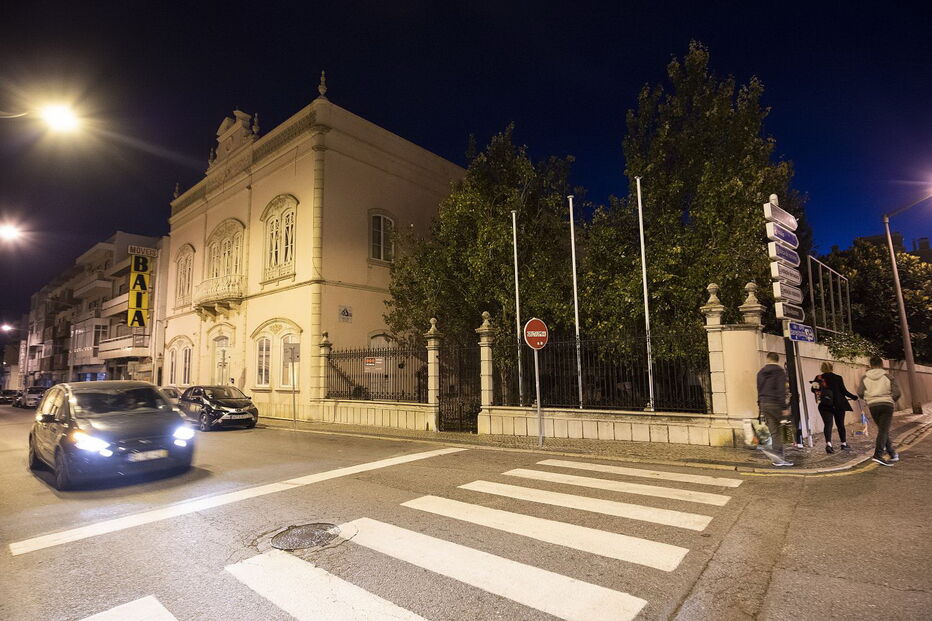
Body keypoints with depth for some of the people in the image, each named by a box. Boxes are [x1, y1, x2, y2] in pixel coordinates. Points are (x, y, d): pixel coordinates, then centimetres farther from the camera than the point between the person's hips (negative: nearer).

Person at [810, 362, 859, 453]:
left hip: (825, 405, 0)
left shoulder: (818, 378, -4)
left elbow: (813, 389, -3)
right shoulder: (838, 378, -5)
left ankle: (828, 443, -21)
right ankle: (844, 444, 25)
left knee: (828, 424, -2)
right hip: (839, 405, 0)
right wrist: (854, 397, 10)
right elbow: (843, 391, -4)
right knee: (840, 424, 14)